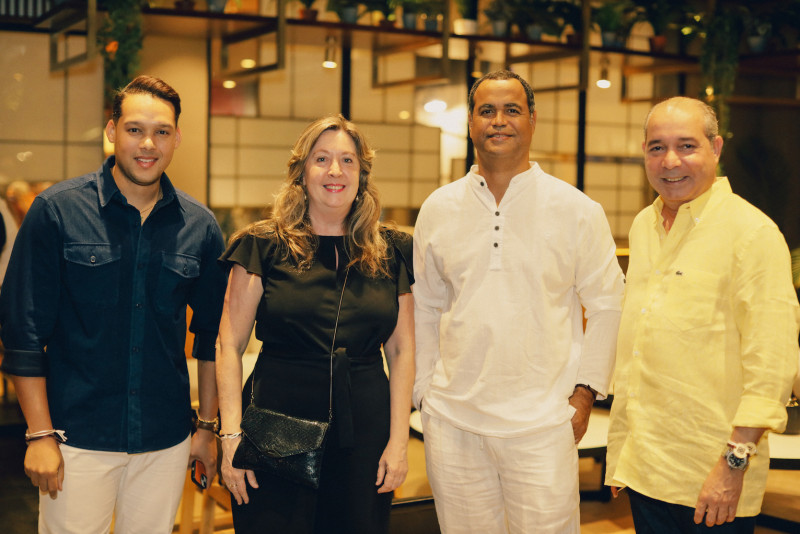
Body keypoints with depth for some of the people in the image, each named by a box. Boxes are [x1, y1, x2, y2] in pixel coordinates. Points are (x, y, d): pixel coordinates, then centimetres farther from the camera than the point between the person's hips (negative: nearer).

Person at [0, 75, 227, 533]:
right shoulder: (58, 210, -5)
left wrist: (209, 427, 11)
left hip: (166, 443, 3)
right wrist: (40, 434, -8)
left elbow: (211, 333, 12)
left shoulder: (200, 227, 4)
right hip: (78, 439, -2)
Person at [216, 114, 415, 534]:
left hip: (363, 431, 2)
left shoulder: (390, 253, 6)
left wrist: (399, 439, 1)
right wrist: (231, 435, -10)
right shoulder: (264, 246, -1)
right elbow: (230, 346, -2)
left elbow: (401, 350, 8)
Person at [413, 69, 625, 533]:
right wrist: (424, 391, 10)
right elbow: (425, 308, 13)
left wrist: (585, 391, -1)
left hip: (542, 424, -2)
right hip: (452, 421, 2)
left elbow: (607, 305, 4)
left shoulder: (577, 210, 0)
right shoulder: (438, 209, 7)